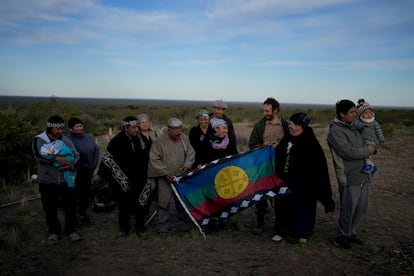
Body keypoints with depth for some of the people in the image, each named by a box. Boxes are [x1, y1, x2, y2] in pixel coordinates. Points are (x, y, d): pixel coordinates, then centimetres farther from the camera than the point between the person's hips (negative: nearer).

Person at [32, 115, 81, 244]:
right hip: (47, 181, -2)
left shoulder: (66, 140, 5)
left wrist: (69, 164, -19)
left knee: (70, 206, 8)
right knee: (50, 208, 10)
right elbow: (38, 154, -23)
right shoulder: (39, 140, -5)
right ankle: (53, 232, 28)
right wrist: (56, 158, -33)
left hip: (65, 179, 2)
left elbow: (76, 155, 2)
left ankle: (71, 230, 25)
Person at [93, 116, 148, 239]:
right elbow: (107, 158, -8)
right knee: (124, 205, 9)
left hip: (138, 179, 3)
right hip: (122, 179, -3)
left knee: (140, 204, 5)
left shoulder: (137, 140, 1)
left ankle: (140, 228, 19)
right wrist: (100, 174, -6)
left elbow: (143, 158, 12)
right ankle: (124, 228, 26)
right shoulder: (117, 141, -10)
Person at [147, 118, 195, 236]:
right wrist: (165, 173, -14)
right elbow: (154, 159, -11)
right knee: (164, 201, -1)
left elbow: (191, 153, 11)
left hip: (181, 176, 5)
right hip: (165, 177, -5)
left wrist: (187, 165, -7)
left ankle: (183, 224, 29)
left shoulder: (184, 138, 2)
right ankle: (162, 227, 12)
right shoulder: (159, 141, -13)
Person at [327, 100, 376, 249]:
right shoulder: (336, 131, -14)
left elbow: (367, 142, 23)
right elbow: (348, 152, -21)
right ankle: (342, 236, 19)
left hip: (364, 176, 8)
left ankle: (351, 233, 33)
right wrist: (367, 151, -9)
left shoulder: (354, 127, 13)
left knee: (361, 209, 16)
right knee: (348, 209, 1)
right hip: (349, 178, -8)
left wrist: (372, 147, 1)